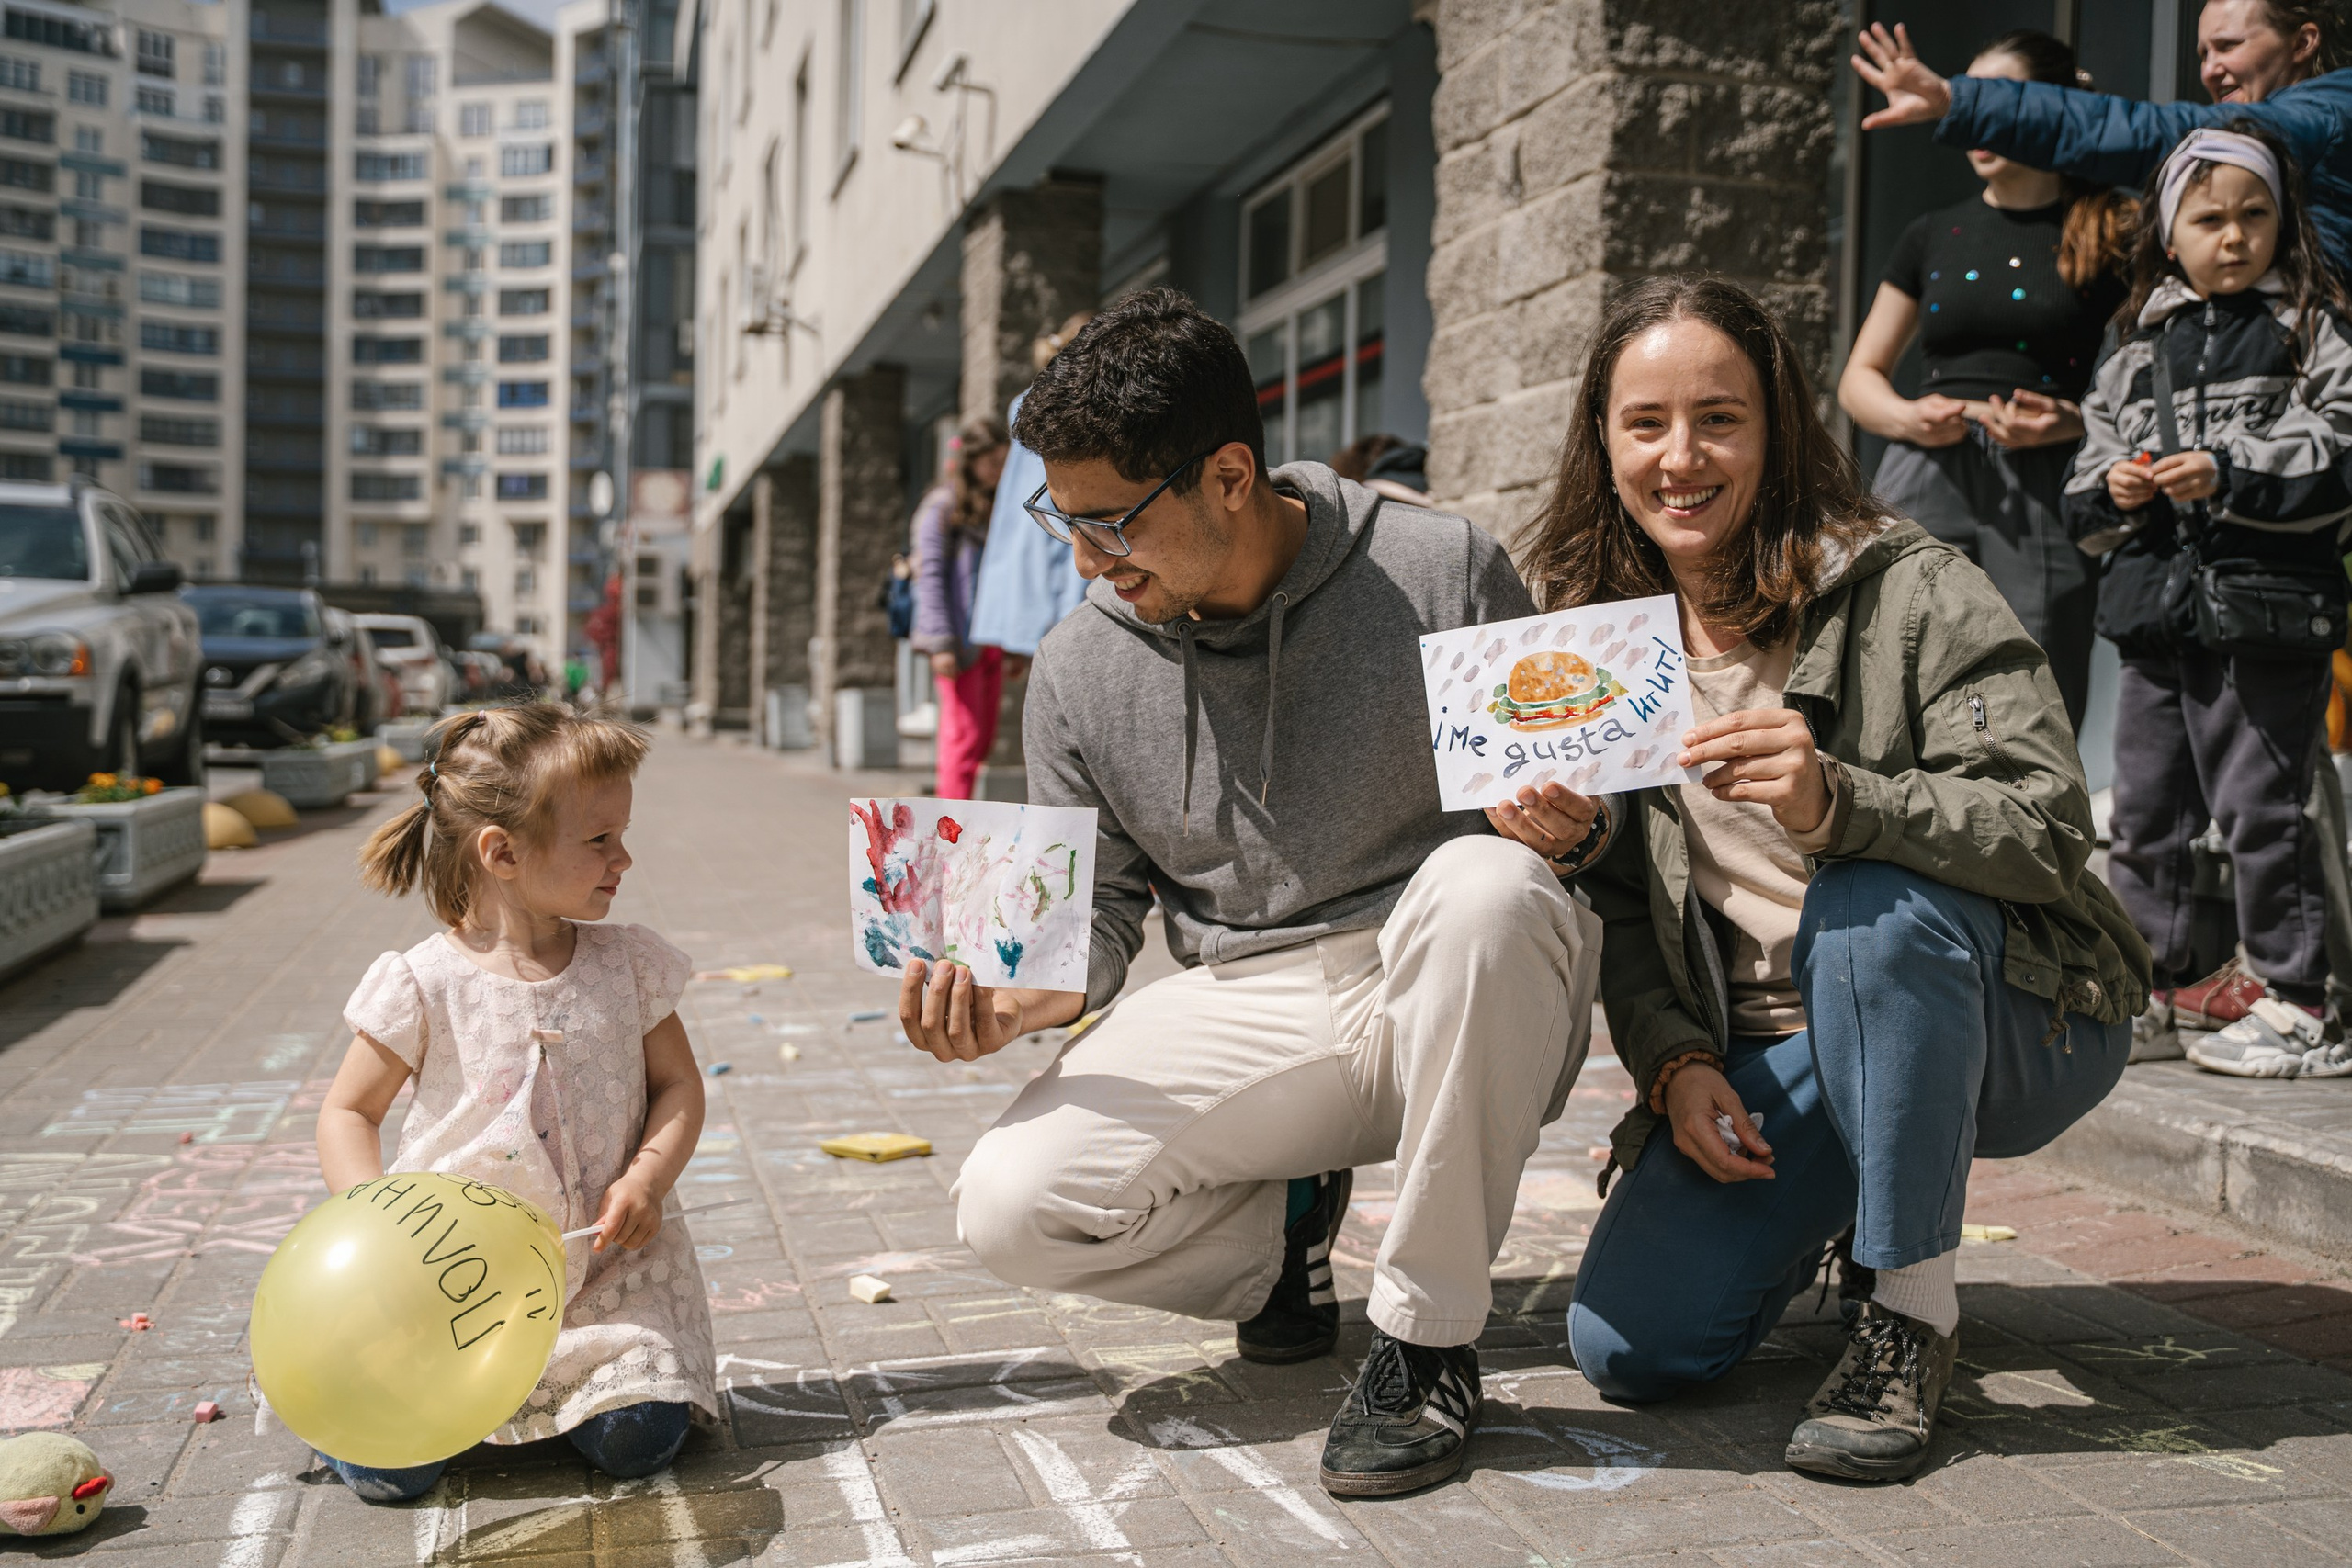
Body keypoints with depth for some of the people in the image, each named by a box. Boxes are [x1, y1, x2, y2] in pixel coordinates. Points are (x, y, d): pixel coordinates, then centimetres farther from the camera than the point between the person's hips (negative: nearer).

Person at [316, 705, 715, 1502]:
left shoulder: (627, 964, 0)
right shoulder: (425, 985, -9)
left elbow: (679, 1086, 5)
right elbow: (348, 1114, 1)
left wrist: (647, 1180, -13)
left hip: (601, 1264, 2)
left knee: (640, 1440, -13)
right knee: (391, 1468, -11)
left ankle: (552, 1387, 21)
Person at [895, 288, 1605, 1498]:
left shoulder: (1443, 574, -10)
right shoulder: (1078, 671, -2)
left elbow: (1572, 798, 0)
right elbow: (1092, 921, 6)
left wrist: (1563, 826, -24)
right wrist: (1008, 1001, -15)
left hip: (1459, 1009, -1)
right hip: (1246, 1011, 2)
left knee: (1486, 884, -38)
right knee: (1010, 1205, -21)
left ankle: (1426, 1336, -19)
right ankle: (1280, 1225, 11)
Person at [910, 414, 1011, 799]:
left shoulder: (998, 507, 17)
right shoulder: (942, 506, -3)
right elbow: (930, 576, -9)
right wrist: (940, 643, -17)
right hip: (959, 638, -7)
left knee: (984, 737, 6)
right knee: (965, 734, -9)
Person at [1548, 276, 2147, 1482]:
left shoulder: (1908, 589, -13)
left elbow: (2050, 827, -22)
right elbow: (1618, 898, 5)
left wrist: (1838, 803, -39)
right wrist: (1674, 1060, -11)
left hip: (2012, 1025, -4)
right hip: (1775, 1060, 4)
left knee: (1867, 903, -38)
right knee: (1625, 1346, -12)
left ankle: (1912, 1315, -17)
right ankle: (1850, 1193, 20)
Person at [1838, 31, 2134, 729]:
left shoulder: (2113, 240, 8)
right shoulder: (1933, 235, 17)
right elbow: (1859, 377, 18)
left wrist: (2074, 422, -13)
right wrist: (1907, 417, -4)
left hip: (2046, 494, -2)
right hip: (1925, 482, 2)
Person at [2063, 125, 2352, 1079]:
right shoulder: (2141, 349, 15)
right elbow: (2085, 494, 17)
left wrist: (2228, 477, -19)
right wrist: (2112, 488, -4)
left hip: (2266, 613, -5)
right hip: (2157, 612, 6)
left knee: (2260, 810, -3)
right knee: (2143, 811, 10)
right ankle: (2150, 997, 22)